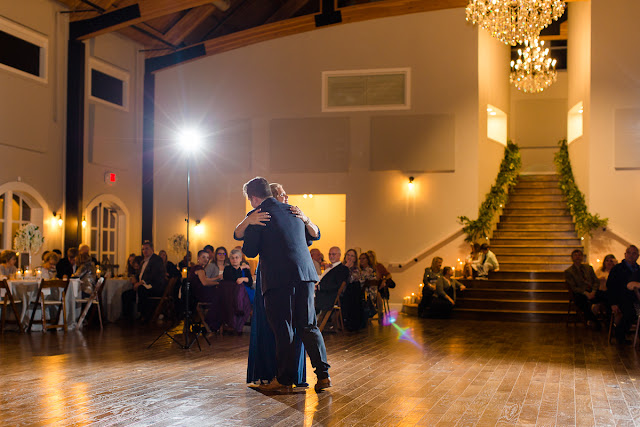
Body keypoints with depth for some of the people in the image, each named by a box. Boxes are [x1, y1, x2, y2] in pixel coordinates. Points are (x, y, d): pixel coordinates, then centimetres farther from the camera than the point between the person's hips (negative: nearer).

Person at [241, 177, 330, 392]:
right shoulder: (292, 210, 17)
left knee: (282, 328, 2)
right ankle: (323, 373, 7)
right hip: (305, 272, 5)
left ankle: (285, 378, 7)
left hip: (279, 277, -5)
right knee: (308, 325, 11)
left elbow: (250, 251, -3)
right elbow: (314, 235, 27)